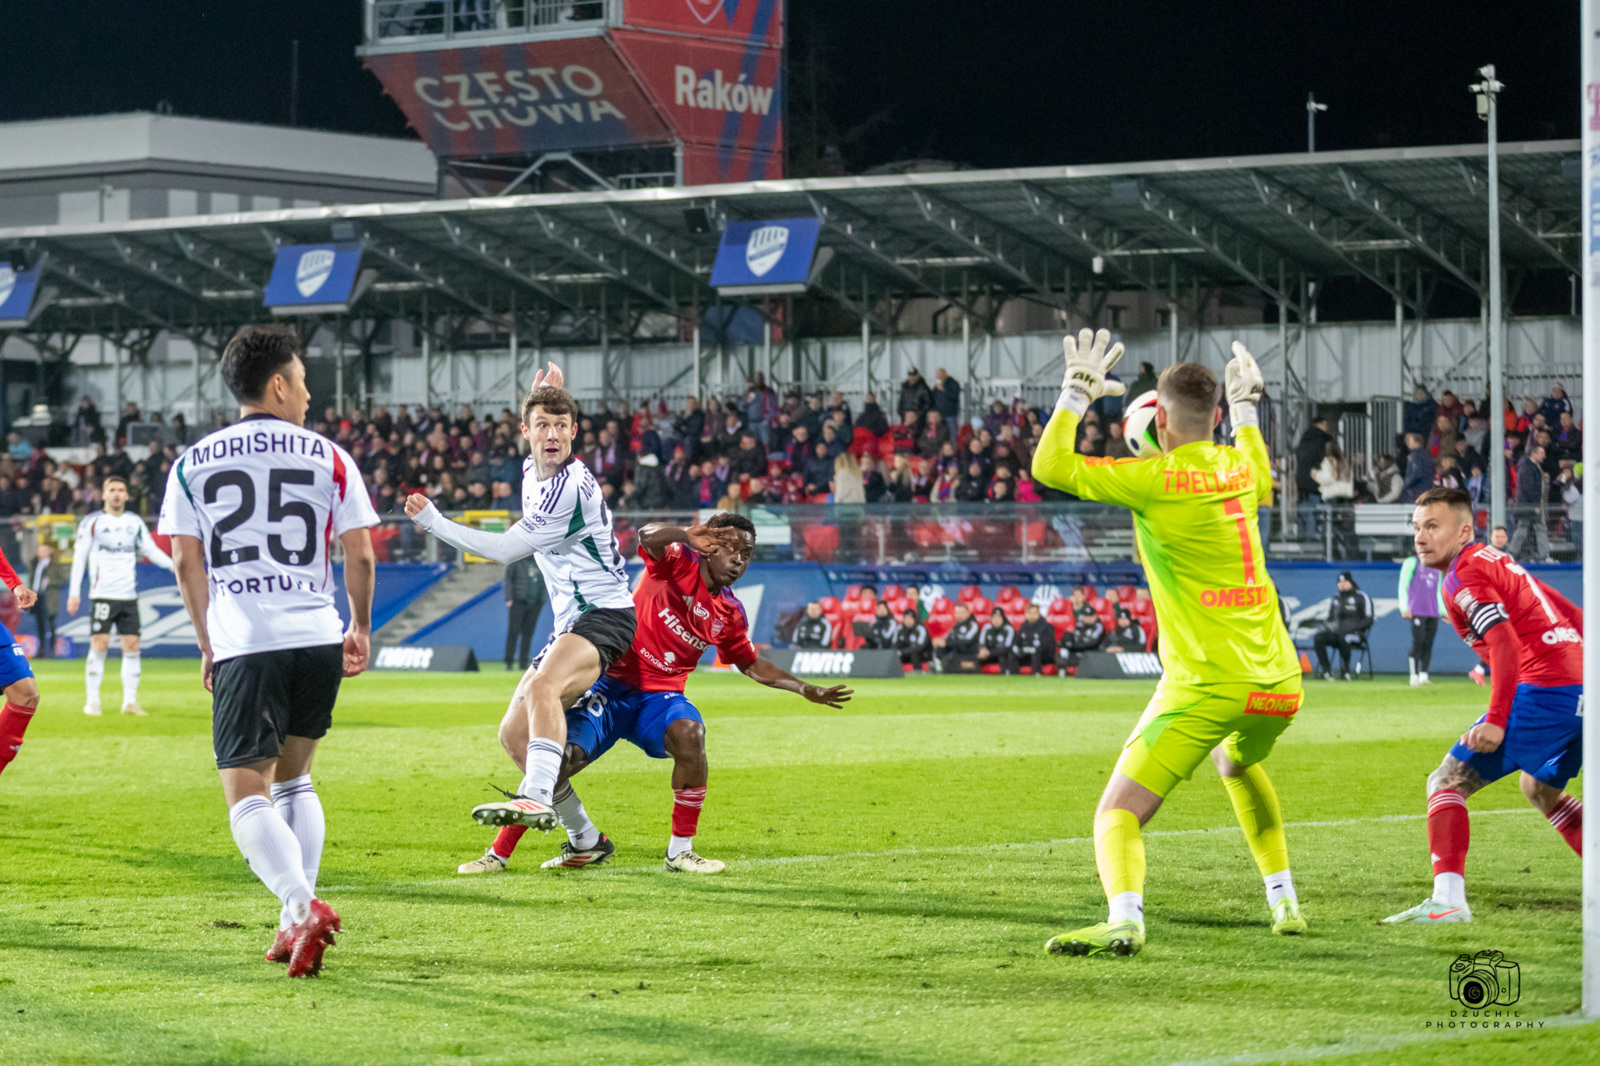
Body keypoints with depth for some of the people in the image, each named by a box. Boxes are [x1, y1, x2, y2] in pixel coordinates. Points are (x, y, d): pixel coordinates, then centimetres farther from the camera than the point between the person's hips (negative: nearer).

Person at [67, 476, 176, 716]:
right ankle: (92, 701, -1)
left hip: (129, 595, 4)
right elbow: (79, 556, 1)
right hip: (102, 595, -4)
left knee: (132, 646, 0)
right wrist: (74, 592, -5)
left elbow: (151, 550, 12)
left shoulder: (135, 523, 12)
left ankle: (130, 701, 6)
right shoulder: (92, 523, 2)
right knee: (99, 646, -8)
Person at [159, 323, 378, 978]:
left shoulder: (192, 463, 8)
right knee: (293, 778, 21)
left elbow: (186, 562, 5)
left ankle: (302, 906, -29)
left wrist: (208, 645, 15)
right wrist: (361, 628, 21)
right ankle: (296, 919, 16)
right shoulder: (329, 457, 7)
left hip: (244, 645, -2)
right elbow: (359, 556, 5)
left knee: (247, 796, -6)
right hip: (318, 638, 2)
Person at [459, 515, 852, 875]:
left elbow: (751, 665, 22)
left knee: (690, 734, -32)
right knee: (553, 762, -20)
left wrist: (806, 690, 15)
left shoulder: (730, 614, 7)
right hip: (612, 685, -3)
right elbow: (648, 537, -29)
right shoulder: (677, 563, -7)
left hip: (660, 696, 3)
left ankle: (681, 850, -17)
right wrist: (687, 535, -44)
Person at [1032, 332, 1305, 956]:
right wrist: (1247, 407, 41)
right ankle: (1284, 901, 36)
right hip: (1278, 679, 7)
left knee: (1118, 812, -8)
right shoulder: (1237, 466, 8)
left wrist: (1078, 392, 0)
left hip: (1207, 685, -7)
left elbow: (1049, 467, -10)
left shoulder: (1158, 479, -11)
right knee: (1237, 765, 38)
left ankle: (1124, 917, -35)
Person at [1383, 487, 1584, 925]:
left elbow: (1506, 646, -20)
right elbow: (1572, 616, 27)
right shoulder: (1495, 561, 21)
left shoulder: (1463, 576, -8)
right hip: (1580, 685, 10)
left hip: (1544, 688, -10)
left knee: (1448, 781, -6)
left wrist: (1497, 721, -24)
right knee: (1539, 788, 32)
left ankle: (1447, 900, -18)